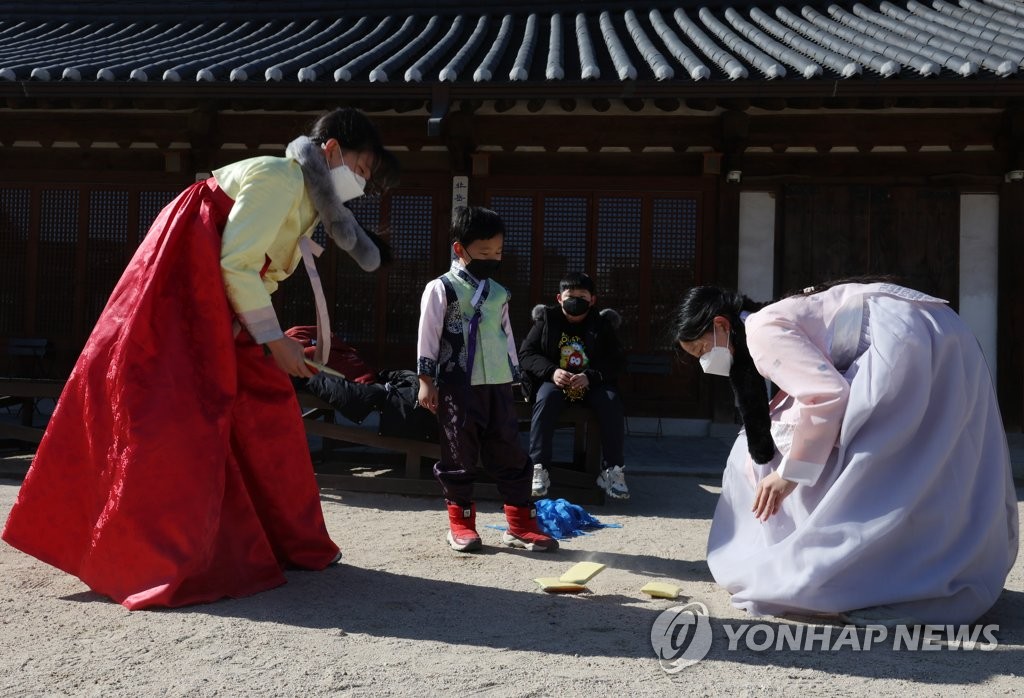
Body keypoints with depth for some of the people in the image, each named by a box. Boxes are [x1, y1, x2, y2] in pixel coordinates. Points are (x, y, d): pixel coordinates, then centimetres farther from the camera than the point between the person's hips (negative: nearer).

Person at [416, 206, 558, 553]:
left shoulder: (499, 293, 15)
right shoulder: (441, 288, -3)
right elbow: (428, 336, -4)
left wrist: (514, 376, 19)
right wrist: (426, 380, -8)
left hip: (498, 384, 5)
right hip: (458, 385, -5)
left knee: (509, 452, 5)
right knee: (460, 454, 1)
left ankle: (520, 524, 11)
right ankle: (461, 522, 14)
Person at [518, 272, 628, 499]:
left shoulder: (603, 324, 6)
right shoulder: (547, 319, 6)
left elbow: (617, 361, -1)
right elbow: (526, 353, 1)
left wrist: (590, 376, -21)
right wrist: (552, 371, -19)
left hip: (593, 383, 1)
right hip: (555, 381, -1)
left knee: (611, 401, -30)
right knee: (545, 399, -34)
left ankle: (613, 470, -23)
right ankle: (538, 469, -33)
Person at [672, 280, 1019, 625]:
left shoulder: (762, 329, -11)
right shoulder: (773, 327, 21)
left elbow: (826, 395, -23)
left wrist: (790, 472, -14)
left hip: (908, 342, -11)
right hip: (936, 346, 11)